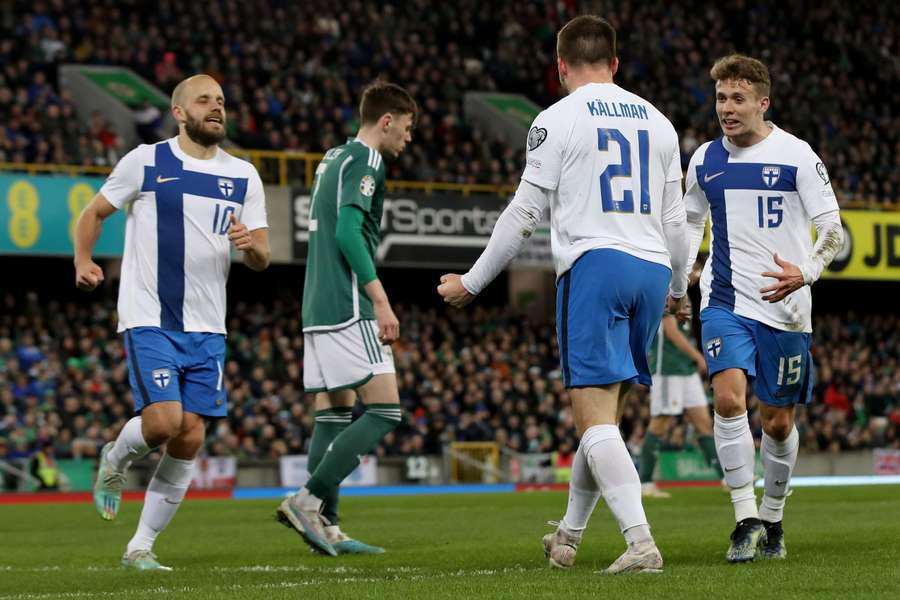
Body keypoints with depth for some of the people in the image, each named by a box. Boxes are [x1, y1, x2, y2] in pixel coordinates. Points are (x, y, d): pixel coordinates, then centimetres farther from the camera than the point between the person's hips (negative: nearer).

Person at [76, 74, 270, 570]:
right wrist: (83, 261, -10)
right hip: (149, 320, -4)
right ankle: (115, 462, 16)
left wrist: (250, 245, -14)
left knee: (190, 438, -1)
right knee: (163, 420, -20)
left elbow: (262, 258, 9)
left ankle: (141, 547, 11)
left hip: (206, 329, 4)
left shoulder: (244, 176, 9)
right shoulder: (145, 161, -1)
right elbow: (94, 213, 8)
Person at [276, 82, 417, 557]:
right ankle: (308, 500, -15)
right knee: (384, 411, -9)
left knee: (333, 415, 9)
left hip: (318, 307, 10)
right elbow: (348, 231, -19)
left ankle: (326, 527, 6)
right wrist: (381, 300, -20)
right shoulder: (365, 160, -8)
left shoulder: (332, 158, 20)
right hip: (348, 309, -10)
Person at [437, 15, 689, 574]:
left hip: (595, 264, -6)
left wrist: (472, 282, 7)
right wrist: (679, 288, 33)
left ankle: (641, 542, -23)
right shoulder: (656, 120, 15)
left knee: (596, 418, -9)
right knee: (605, 416, 16)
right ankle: (568, 537, 27)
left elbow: (524, 214, -2)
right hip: (652, 267, 6)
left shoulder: (557, 120, -1)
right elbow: (675, 218, 18)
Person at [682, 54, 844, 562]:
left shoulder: (797, 155, -5)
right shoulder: (705, 160, 7)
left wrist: (805, 273, -23)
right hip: (726, 302, 2)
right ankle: (746, 519, -14)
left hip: (784, 307, -2)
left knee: (779, 422, 5)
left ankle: (773, 520, 26)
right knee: (729, 396, -20)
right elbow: (691, 224, 24)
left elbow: (833, 230, -6)